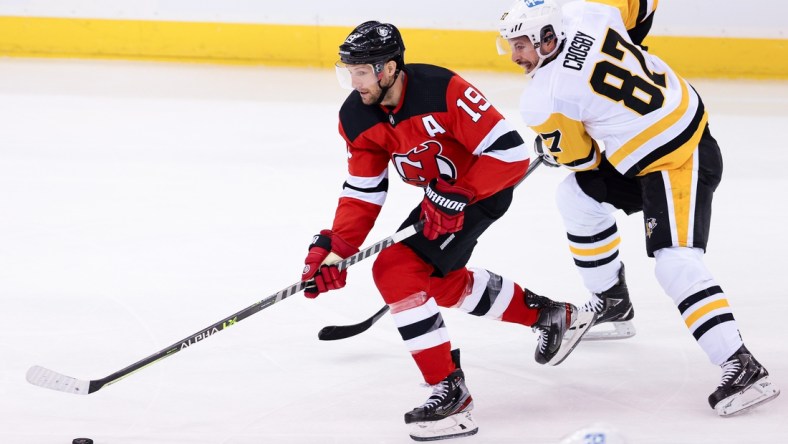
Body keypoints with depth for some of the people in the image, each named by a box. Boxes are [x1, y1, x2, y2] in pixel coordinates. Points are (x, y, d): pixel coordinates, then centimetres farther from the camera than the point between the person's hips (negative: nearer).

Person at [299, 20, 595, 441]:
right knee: (443, 281, 24)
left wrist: (456, 196, -32)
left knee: (397, 271, -20)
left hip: (485, 186, -9)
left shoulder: (444, 91, -32)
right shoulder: (356, 117, -11)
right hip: (438, 192, 9)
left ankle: (450, 391, -16)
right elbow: (363, 192, -4)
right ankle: (548, 315, 42)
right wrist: (333, 248, -15)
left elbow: (511, 153, -30)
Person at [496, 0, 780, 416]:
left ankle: (742, 367, -25)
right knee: (578, 195, 19)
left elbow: (578, 157, -6)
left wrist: (547, 149, 15)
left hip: (680, 163, -10)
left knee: (676, 265, -20)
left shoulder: (544, 99, -21)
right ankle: (611, 301, 35)